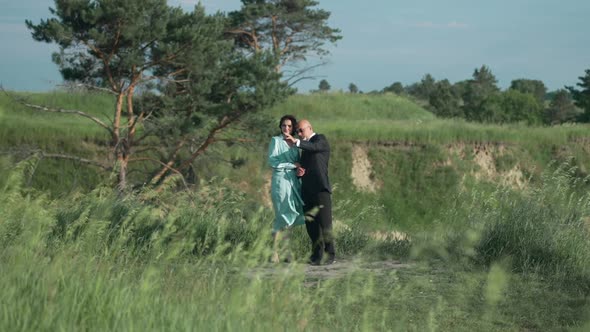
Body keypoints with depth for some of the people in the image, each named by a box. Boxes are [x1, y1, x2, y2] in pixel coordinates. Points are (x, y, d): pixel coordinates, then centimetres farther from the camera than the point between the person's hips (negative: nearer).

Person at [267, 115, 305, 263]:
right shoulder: (276, 141, -1)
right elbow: (272, 161, -11)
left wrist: (299, 170, -2)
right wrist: (293, 165, -12)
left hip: (293, 182, 6)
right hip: (280, 180, -6)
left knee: (289, 218, 5)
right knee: (282, 217, -9)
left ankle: (286, 253, 8)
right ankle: (274, 253, -5)